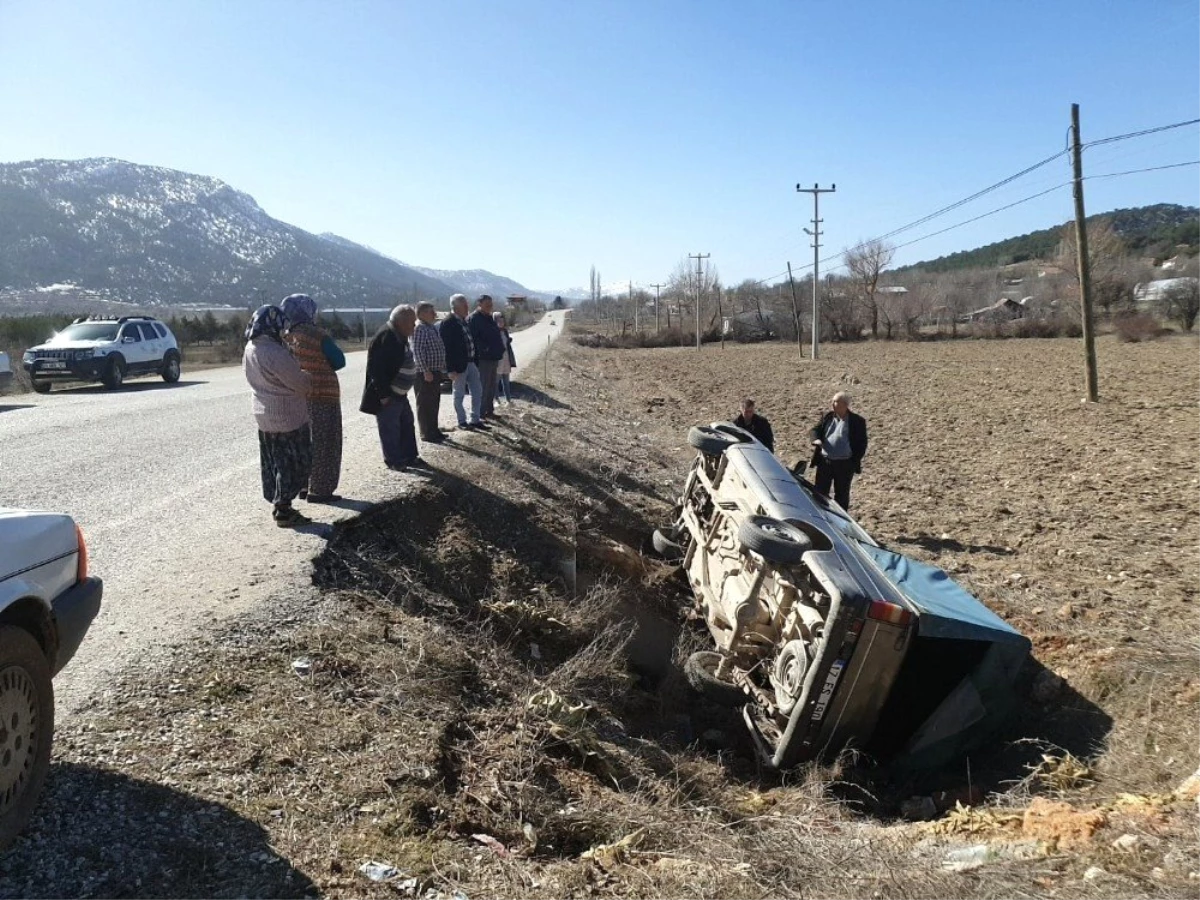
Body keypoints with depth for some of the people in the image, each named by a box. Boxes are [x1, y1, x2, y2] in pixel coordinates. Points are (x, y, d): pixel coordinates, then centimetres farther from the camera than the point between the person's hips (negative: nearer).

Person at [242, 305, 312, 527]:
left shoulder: (250, 348, 5)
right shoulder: (274, 353, -25)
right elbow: (301, 384, -21)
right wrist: (309, 379, 2)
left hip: (264, 415, 9)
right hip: (287, 416, -9)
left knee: (273, 462, 17)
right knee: (293, 463, 0)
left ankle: (279, 505, 27)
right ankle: (284, 512, 4)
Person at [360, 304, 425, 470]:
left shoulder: (400, 336, 8)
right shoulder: (386, 337, -22)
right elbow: (375, 368, -26)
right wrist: (383, 394, -24)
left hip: (399, 393, 10)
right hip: (387, 394, -10)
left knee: (407, 424, 16)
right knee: (390, 428, 1)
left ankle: (410, 456, 26)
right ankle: (394, 461, 12)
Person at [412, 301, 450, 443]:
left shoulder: (432, 327, 14)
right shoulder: (420, 328, -15)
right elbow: (417, 351, -21)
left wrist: (442, 368, 18)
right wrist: (426, 371, -23)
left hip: (435, 371, 10)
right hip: (425, 373, -10)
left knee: (434, 403, 16)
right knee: (425, 404, -2)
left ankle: (434, 430, 26)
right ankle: (427, 434, 3)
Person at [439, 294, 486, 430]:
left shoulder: (463, 321, 11)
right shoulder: (447, 323, -14)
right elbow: (446, 348, -16)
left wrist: (475, 361, 12)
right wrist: (451, 369, -18)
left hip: (471, 363, 8)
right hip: (459, 365, -8)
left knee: (477, 391, 13)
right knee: (459, 394, 5)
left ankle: (475, 419, 23)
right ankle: (462, 422, 16)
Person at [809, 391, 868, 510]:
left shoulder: (857, 421, -3)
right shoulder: (827, 417, 7)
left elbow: (862, 443, -2)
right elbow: (816, 430, 10)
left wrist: (855, 462, -11)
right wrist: (816, 440, -14)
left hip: (844, 465, -3)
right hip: (824, 461, 3)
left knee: (841, 495, 8)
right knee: (820, 492, 7)